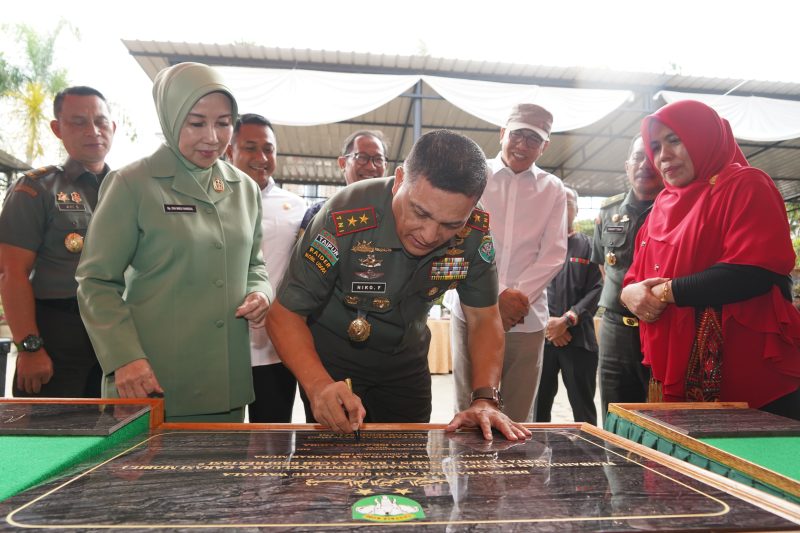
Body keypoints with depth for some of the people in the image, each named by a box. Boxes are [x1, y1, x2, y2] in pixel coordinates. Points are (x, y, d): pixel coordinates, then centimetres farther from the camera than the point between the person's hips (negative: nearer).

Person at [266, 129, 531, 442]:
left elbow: (484, 319, -11)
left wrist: (485, 400, -25)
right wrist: (318, 385, -42)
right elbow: (285, 313, -26)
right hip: (332, 363, -3)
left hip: (407, 364, 4)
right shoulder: (345, 219, -32)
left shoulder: (475, 232, -20)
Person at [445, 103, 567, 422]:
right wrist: (497, 296, -12)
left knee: (518, 416, 6)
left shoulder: (553, 190, 11)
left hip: (528, 317, 2)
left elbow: (554, 253, 4)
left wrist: (519, 297, -10)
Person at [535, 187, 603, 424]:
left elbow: (597, 289, -2)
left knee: (583, 409, 6)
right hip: (540, 338, 1)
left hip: (579, 339, 0)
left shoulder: (589, 246, 9)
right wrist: (545, 323, -10)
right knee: (538, 406, 6)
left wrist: (566, 320, -12)